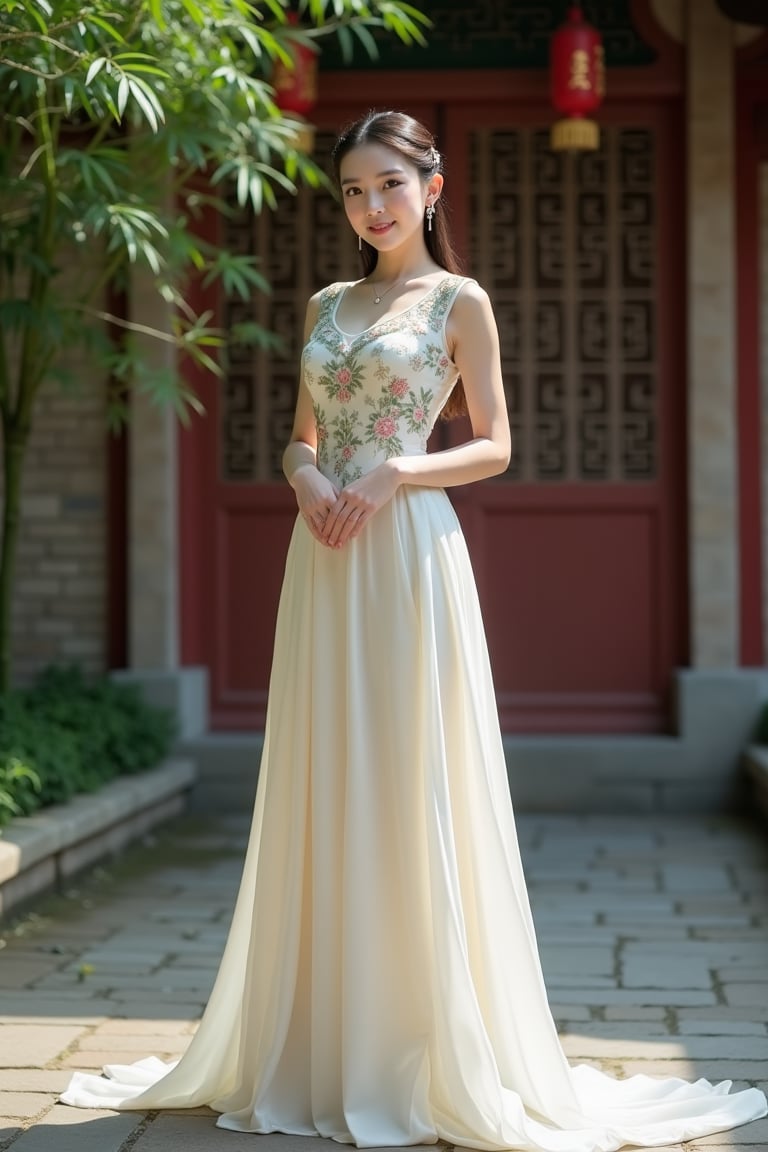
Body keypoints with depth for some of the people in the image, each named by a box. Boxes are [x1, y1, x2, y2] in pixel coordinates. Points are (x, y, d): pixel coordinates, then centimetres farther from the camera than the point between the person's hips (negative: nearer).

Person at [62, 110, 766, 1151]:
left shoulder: (459, 301, 2)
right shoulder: (326, 307, 17)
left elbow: (494, 447, -1)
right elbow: (302, 435, 18)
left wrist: (393, 475, -15)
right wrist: (307, 477, -5)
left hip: (411, 552, -5)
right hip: (325, 558, 5)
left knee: (411, 788, -5)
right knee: (325, 791, 5)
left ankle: (433, 1055, 4)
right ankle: (325, 1045, 13)